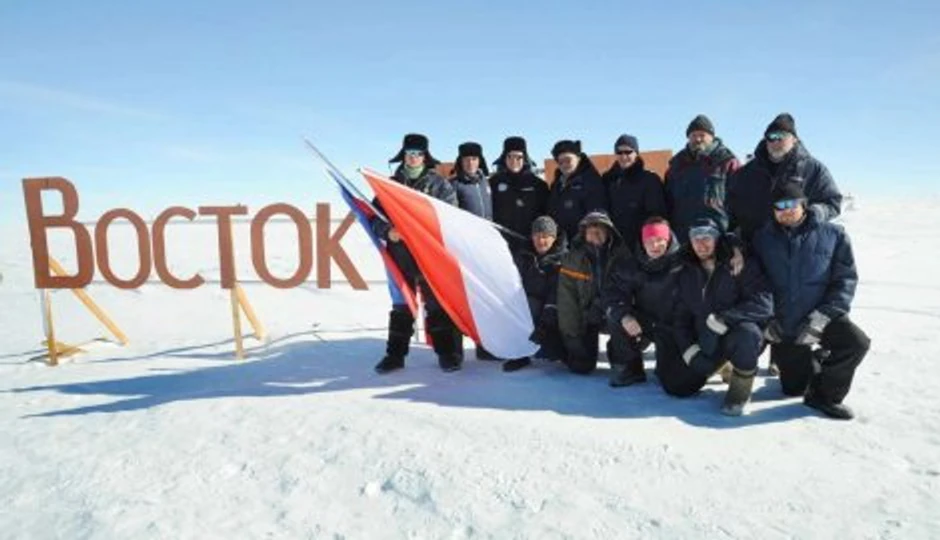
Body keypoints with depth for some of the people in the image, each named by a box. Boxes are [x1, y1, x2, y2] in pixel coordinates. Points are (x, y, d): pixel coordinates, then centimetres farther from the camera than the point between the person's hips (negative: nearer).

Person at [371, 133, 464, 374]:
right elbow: (376, 216, 9)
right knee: (401, 304, 8)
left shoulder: (439, 184, 5)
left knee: (437, 303, 0)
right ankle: (395, 354, 15)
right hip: (400, 252, 3)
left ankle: (446, 352, 8)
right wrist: (387, 231, -11)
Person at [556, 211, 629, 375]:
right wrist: (572, 336, -15)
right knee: (581, 366, -7)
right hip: (585, 317, -1)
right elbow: (567, 300, -12)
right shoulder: (573, 258, -11)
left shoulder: (622, 255, -11)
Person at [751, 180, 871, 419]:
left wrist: (822, 316, -20)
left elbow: (846, 278, -8)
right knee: (793, 388, 10)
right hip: (782, 327, 2)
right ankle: (816, 359, 43)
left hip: (819, 318, -1)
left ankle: (824, 394, -8)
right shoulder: (762, 239, 1)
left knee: (857, 342, -32)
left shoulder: (832, 234, -4)